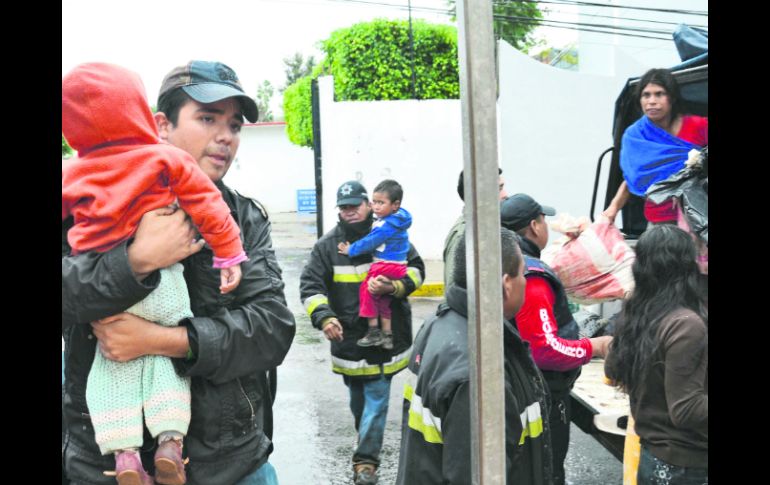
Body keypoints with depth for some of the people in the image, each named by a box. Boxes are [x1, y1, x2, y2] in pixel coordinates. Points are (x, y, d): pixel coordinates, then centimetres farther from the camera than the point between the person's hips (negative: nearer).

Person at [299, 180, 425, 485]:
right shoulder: (327, 245, -1)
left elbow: (416, 269, 1)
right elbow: (310, 285, -5)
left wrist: (394, 286, -19)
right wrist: (323, 316, -21)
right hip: (348, 336, 2)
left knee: (376, 397, -3)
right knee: (358, 397, 19)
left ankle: (366, 459, 5)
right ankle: (368, 445, 43)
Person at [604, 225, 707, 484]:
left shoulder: (633, 316, -2)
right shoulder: (686, 324, -24)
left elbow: (612, 371, 14)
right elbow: (686, 410, -25)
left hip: (650, 454, 7)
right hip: (685, 464, -7)